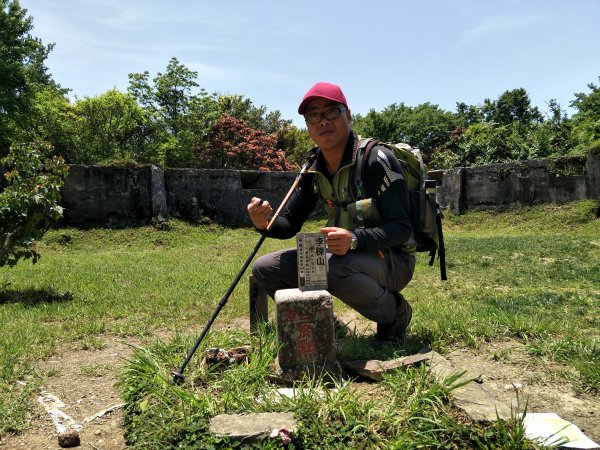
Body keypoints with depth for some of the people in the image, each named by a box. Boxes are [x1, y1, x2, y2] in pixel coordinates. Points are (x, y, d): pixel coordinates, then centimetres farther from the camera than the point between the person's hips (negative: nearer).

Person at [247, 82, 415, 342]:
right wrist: (266, 223, -18)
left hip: (391, 260, -6)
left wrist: (354, 240, -40)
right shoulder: (313, 169, 2)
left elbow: (402, 228, -22)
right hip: (343, 255, 6)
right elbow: (290, 223, 5)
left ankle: (395, 312, -8)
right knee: (264, 269, -2)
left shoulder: (376, 159, -18)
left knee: (335, 266, -39)